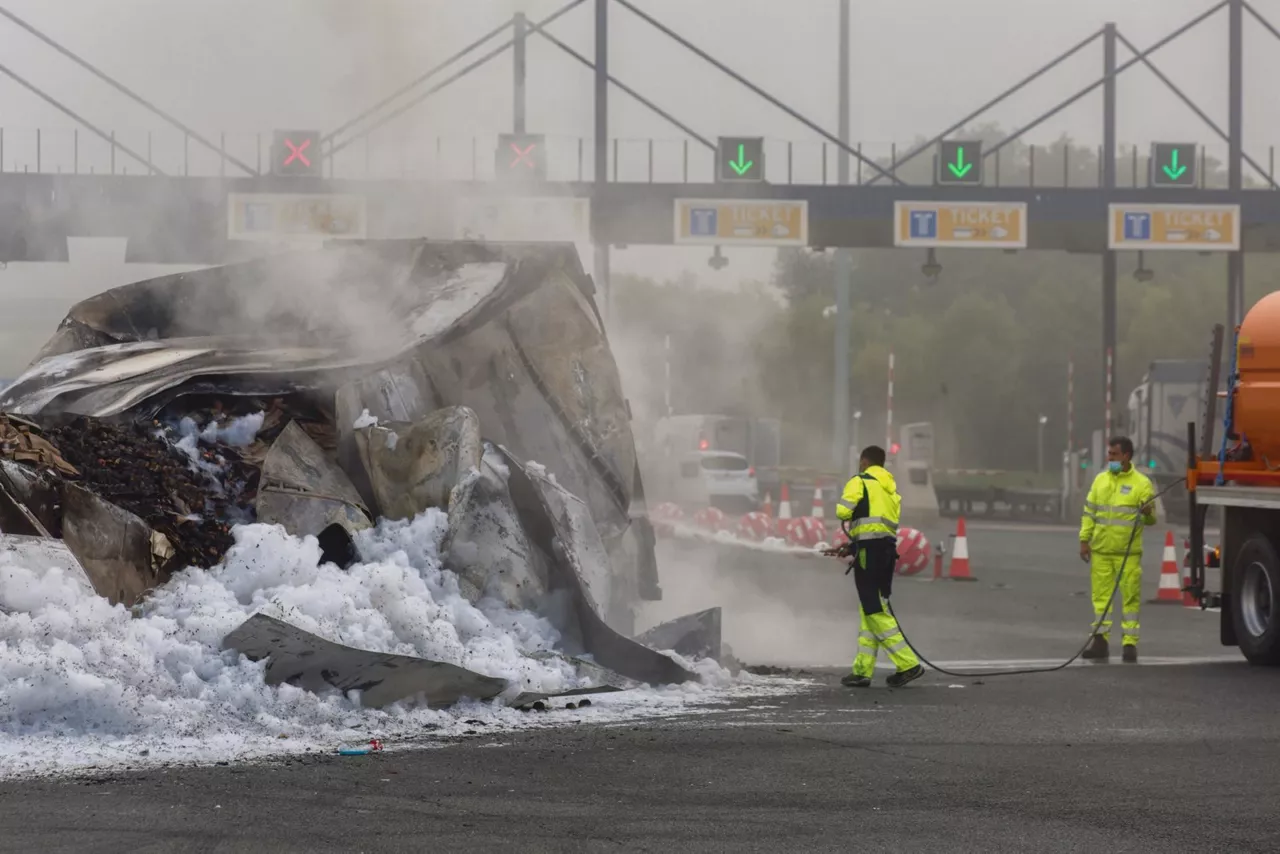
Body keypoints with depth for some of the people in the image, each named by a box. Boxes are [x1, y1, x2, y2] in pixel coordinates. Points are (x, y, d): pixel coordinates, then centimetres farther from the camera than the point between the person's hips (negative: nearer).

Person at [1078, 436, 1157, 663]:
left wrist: (1148, 513, -23)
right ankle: (1100, 641, 10)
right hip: (1101, 550, 4)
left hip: (1128, 552, -4)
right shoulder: (1100, 480, 11)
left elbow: (1151, 518, 0)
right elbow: (1089, 512, 13)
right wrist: (1084, 540, 6)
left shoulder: (1141, 483, -1)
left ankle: (1130, 643, 2)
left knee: (1130, 596, -3)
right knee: (1101, 595, 5)